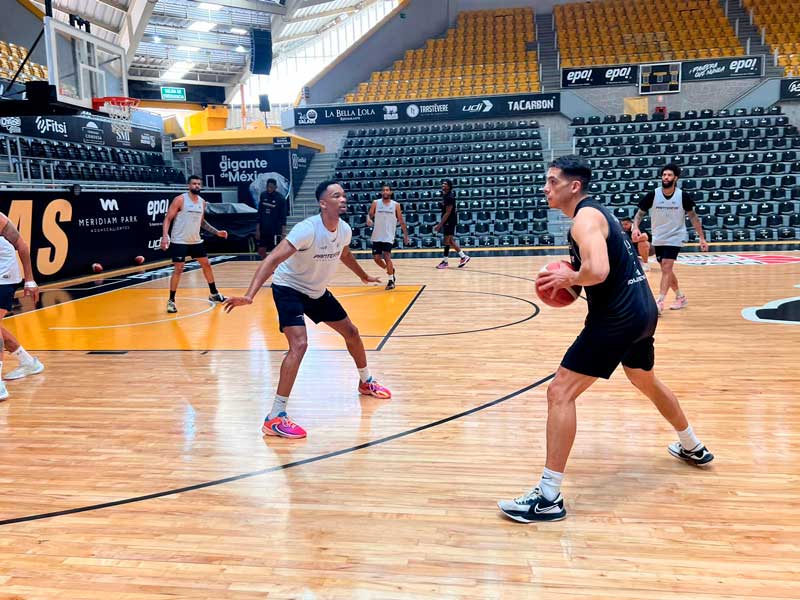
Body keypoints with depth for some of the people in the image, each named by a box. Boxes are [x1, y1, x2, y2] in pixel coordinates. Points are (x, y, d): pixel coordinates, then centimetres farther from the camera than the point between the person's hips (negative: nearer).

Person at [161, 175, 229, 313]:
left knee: (206, 265, 14)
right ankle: (171, 301, 2)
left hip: (196, 241, 7)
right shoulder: (180, 200, -12)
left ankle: (214, 294, 30)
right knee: (178, 269, -8)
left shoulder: (202, 202, 7)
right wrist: (165, 236, -24)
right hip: (179, 241, -7)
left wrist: (217, 232, 13)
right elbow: (168, 218, -12)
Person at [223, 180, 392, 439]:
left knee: (351, 332, 16)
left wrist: (364, 276, 32)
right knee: (299, 344, -27)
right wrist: (250, 295, -49)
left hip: (318, 291, 8)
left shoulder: (344, 229, -8)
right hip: (289, 289, -8)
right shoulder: (307, 229, -31)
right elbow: (272, 260, -38)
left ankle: (365, 382, 44)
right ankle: (275, 419, -22)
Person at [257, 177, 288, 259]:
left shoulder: (280, 198, -8)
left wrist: (282, 232, -12)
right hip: (263, 230, 5)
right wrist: (257, 229, 7)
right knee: (261, 251, 8)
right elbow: (259, 213, 10)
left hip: (275, 231, -5)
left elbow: (283, 216, -7)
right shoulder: (263, 195, 5)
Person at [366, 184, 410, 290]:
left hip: (388, 236, -3)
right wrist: (368, 219, -18)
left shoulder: (396, 205, -2)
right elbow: (370, 214, 6)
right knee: (376, 258, 3)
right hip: (377, 236, 3)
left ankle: (391, 280, 0)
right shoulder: (375, 203, 1)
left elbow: (401, 221, 5)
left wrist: (405, 235, 5)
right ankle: (390, 270, 31)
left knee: (387, 257, -15)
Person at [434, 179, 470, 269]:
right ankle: (463, 257, 20)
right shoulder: (444, 195, 9)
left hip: (450, 221, -10)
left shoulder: (449, 197, -19)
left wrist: (440, 224, -22)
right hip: (447, 221, 10)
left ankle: (445, 261, 3)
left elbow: (448, 213, -22)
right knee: (450, 240, 13)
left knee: (447, 240, -4)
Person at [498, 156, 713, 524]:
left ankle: (549, 498, -9)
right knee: (646, 381, 33)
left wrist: (567, 278, -12)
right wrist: (570, 279, 12)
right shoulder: (596, 212, 16)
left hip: (618, 317, -11)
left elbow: (597, 271, -32)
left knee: (560, 393, -11)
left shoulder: (585, 217, -15)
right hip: (641, 309, 11)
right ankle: (693, 448, 54)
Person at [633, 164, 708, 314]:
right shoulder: (652, 195, -8)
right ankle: (681, 297, 32)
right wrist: (636, 227, -22)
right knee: (667, 270, 13)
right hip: (658, 239, 3)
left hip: (675, 238, -3)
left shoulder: (683, 196, -10)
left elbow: (693, 217, 0)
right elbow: (640, 213, -1)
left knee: (666, 268, -17)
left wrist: (702, 238, -2)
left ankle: (659, 302, -19)